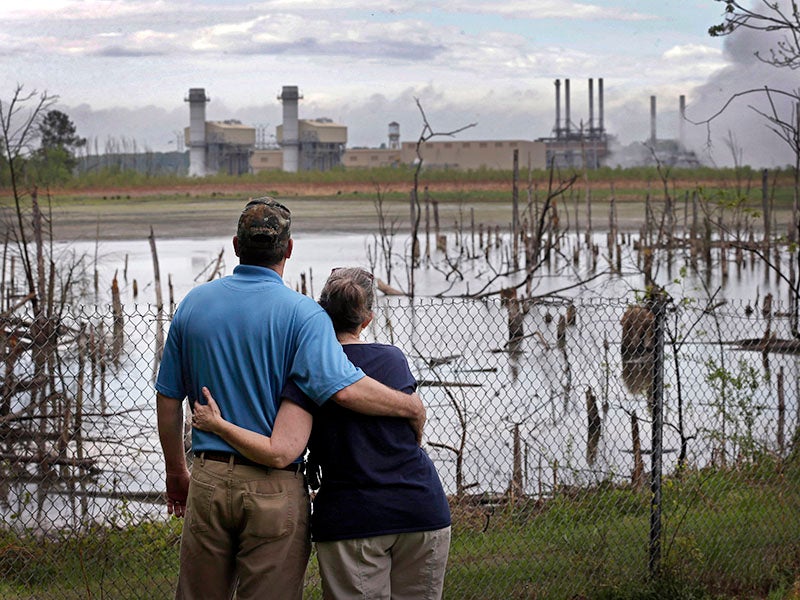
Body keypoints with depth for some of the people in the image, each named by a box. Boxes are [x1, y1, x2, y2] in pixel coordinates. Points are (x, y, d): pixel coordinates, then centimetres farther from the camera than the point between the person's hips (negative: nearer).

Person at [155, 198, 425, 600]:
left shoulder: (194, 304, 6)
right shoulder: (302, 313, -9)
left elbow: (168, 399, 10)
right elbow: (343, 389, -23)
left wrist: (176, 472, 22)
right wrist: (412, 406, -8)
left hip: (209, 480, 4)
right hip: (275, 490, -4)